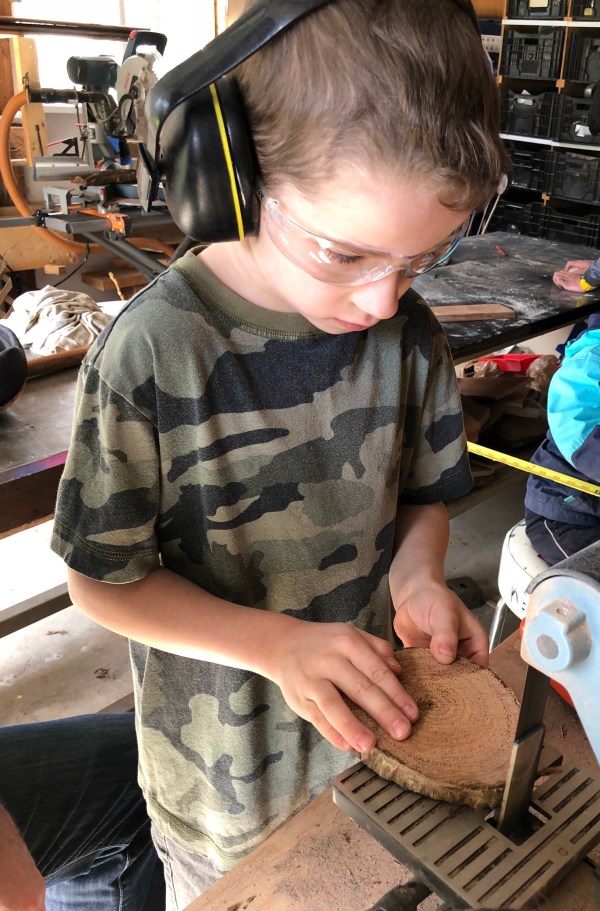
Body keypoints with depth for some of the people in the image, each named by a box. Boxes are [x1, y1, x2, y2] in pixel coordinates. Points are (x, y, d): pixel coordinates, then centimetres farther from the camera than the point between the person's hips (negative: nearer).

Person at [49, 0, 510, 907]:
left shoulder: (410, 334, -13)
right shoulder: (154, 351, -26)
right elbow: (104, 578, -18)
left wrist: (417, 575, -19)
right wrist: (279, 643, -28)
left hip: (377, 726, 4)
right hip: (225, 767, -3)